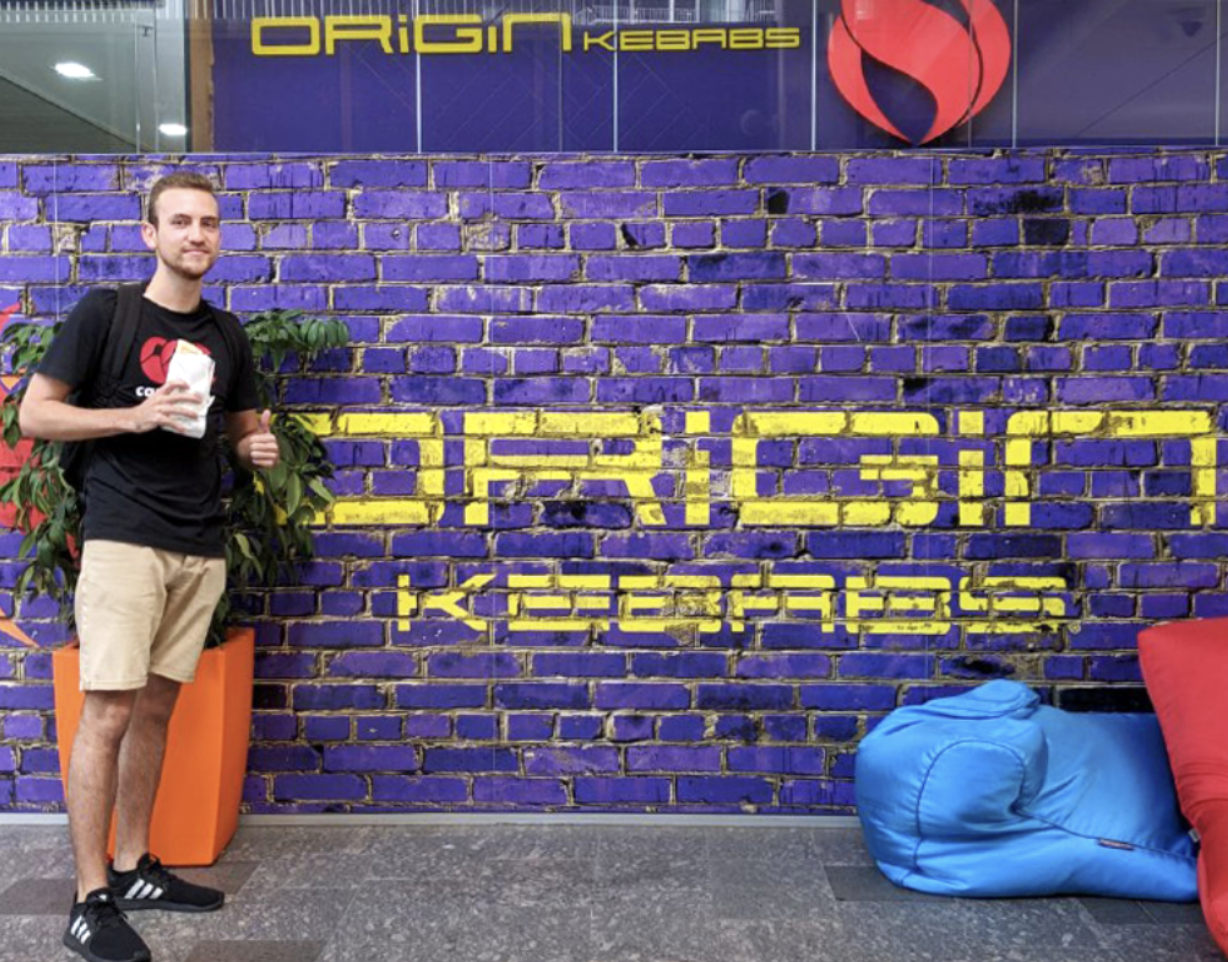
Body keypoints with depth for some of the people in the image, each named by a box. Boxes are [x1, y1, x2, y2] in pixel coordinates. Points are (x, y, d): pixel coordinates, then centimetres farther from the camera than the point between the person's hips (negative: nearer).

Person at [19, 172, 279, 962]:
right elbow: (35, 414, -3)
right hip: (123, 538, -5)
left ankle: (133, 869, 23)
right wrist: (136, 416, -16)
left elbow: (245, 425, 23)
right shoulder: (104, 312, -1)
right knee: (108, 716, -7)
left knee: (156, 711, 12)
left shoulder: (227, 335, 13)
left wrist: (259, 448, 0)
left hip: (201, 548, 5)